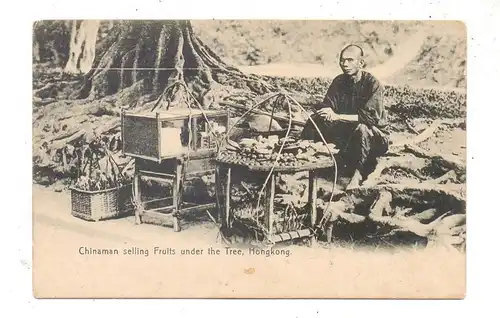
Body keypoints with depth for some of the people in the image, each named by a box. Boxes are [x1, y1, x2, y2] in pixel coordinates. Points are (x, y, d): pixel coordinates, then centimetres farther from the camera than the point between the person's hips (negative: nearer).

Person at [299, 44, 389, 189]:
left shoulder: (373, 84, -17)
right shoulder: (339, 81, 1)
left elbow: (372, 117, -29)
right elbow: (326, 107, -3)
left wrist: (338, 116, -36)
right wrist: (326, 113, -29)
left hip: (375, 137, -5)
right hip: (347, 132, 5)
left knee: (361, 128, -38)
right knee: (315, 120, -11)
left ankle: (357, 176, -32)